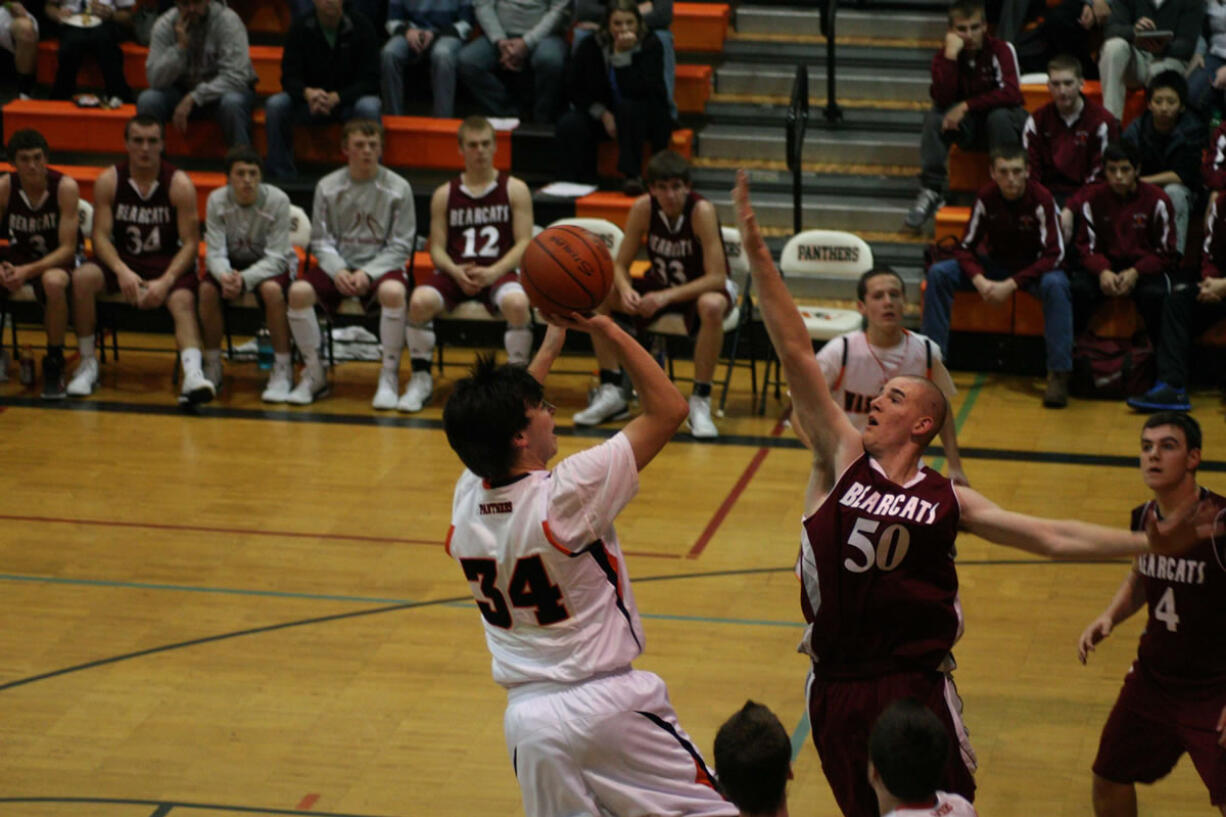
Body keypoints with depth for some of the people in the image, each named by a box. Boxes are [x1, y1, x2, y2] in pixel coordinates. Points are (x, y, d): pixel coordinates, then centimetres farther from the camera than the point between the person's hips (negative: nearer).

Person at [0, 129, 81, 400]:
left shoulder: (65, 187, -20)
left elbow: (67, 248, -21)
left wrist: (29, 271, -35)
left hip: (58, 260, -3)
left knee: (53, 281, -40)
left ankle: (54, 364, -21)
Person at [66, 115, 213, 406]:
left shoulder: (179, 184, -9)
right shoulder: (108, 181, -4)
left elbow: (190, 242, -11)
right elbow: (100, 236, -7)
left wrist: (166, 281, -25)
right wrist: (122, 271, -26)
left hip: (168, 262, -2)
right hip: (122, 259, 2)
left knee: (183, 300, -32)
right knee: (82, 278, -26)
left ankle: (193, 375, -51)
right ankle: (87, 363, -12)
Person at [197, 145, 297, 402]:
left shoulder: (277, 200, -22)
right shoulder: (217, 200, -15)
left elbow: (276, 256, -24)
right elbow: (214, 252, -16)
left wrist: (245, 279, -40)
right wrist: (225, 275, -40)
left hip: (270, 264, -2)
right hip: (232, 262, 2)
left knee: (271, 289, -36)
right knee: (207, 289, -28)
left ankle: (282, 371, -23)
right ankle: (212, 367, -10)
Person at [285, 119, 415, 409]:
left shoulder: (398, 188, -1)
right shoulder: (327, 187, 4)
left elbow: (400, 246, -3)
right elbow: (321, 241, 4)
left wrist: (368, 273, -17)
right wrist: (338, 271, -15)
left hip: (381, 265, -2)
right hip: (337, 266, 2)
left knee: (393, 292, -37)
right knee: (298, 291, -27)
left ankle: (389, 377, -21)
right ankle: (314, 374, -10)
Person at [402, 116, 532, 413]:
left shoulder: (515, 190, 7)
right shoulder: (445, 194, 12)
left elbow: (524, 243, 0)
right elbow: (437, 247, 9)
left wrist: (493, 273, -16)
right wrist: (456, 272, -14)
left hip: (499, 272, -2)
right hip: (454, 272, 2)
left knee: (517, 304, -36)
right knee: (419, 301, -29)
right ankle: (420, 378, -9)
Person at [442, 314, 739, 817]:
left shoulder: (466, 499, -2)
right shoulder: (565, 494, -20)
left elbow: (492, 425, 21)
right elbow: (668, 409, -13)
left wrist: (551, 343, 25)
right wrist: (606, 329, -10)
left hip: (525, 716, 6)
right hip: (605, 705, -6)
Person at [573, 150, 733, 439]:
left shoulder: (701, 211, -27)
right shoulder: (643, 208, -16)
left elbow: (717, 278, -29)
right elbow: (620, 265, -10)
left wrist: (667, 296, -39)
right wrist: (625, 290, -33)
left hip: (703, 288, -4)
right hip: (661, 284, 4)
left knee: (711, 306, -41)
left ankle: (700, 402, -28)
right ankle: (611, 393, -9)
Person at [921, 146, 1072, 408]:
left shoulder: (1041, 199, -22)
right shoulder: (986, 197, -13)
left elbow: (1054, 254, -23)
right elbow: (966, 246, -7)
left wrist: (1011, 284, -31)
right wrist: (979, 281, -28)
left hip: (1033, 268, -3)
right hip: (994, 262, 3)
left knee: (1056, 285, -38)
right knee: (938, 273, -18)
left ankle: (1058, 374, -35)